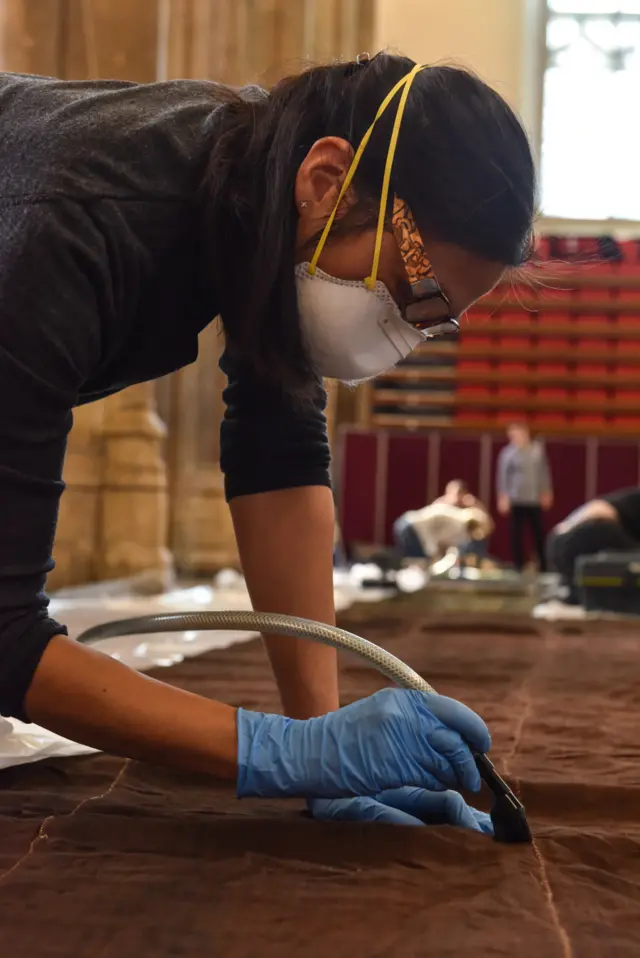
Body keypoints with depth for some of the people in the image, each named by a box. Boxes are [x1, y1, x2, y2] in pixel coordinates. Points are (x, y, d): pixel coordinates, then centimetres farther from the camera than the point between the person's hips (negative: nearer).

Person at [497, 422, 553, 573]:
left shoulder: (538, 450, 2)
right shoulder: (507, 452, -4)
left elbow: (544, 472, 10)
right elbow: (503, 476, -3)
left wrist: (546, 493, 11)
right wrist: (503, 497, -8)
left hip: (535, 499, 2)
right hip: (516, 501, -2)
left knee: (539, 533, 4)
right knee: (517, 534, 1)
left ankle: (543, 566, 15)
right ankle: (518, 566, 9)